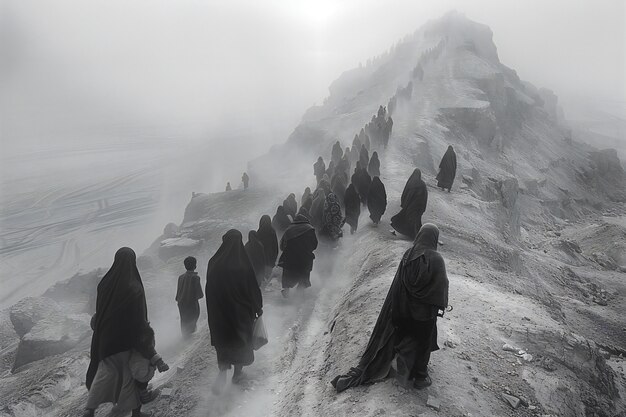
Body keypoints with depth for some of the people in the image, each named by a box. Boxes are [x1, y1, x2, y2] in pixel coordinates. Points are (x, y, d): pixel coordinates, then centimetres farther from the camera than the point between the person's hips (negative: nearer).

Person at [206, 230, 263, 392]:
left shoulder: (214, 263, -13)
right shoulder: (244, 266, -22)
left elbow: (209, 290, -1)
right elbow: (253, 289, -13)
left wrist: (213, 310, 13)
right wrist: (258, 307, 4)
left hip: (219, 311, 2)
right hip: (241, 312, -2)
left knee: (222, 339, 20)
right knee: (241, 339, 19)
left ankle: (223, 369, 2)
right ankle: (237, 373, 32)